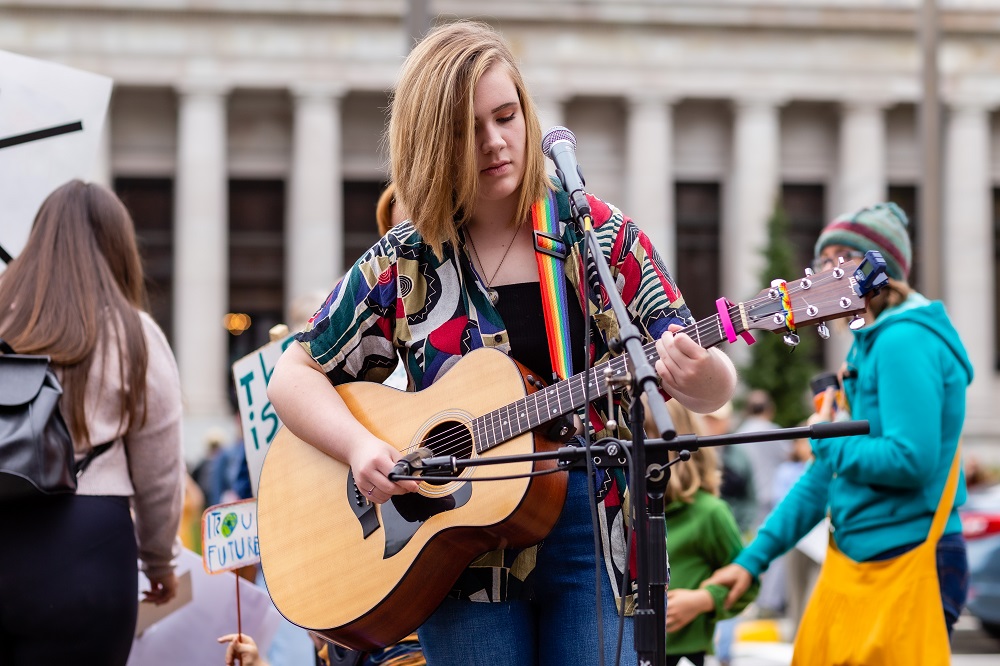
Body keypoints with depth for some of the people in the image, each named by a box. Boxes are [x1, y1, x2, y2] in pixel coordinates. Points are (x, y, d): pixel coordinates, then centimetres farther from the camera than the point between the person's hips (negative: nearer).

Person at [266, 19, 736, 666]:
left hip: (592, 539, 0)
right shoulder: (402, 265, 3)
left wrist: (699, 376, -24)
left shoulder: (602, 237, 2)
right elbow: (294, 376, 7)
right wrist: (361, 447, -11)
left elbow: (715, 388, 0)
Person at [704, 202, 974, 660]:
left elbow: (912, 461, -23)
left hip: (908, 567, -9)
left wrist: (826, 441, -7)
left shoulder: (905, 341, -13)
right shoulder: (869, 346, 17)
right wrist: (754, 558, 16)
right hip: (859, 562, 9)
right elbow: (828, 473, 19)